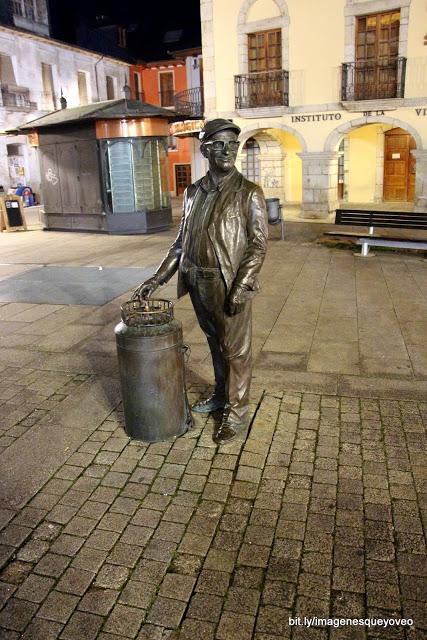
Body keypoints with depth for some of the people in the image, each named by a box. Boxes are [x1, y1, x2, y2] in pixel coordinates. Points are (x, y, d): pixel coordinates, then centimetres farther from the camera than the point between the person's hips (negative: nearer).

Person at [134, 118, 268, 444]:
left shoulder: (249, 193, -7)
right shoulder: (193, 193, 8)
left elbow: (258, 243, -10)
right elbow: (181, 242, 12)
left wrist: (241, 286, -20)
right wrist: (158, 278, 7)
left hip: (231, 287, -5)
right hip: (199, 286, 5)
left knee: (235, 350, 6)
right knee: (215, 344, 20)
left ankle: (237, 411, 21)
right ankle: (221, 395, 40)